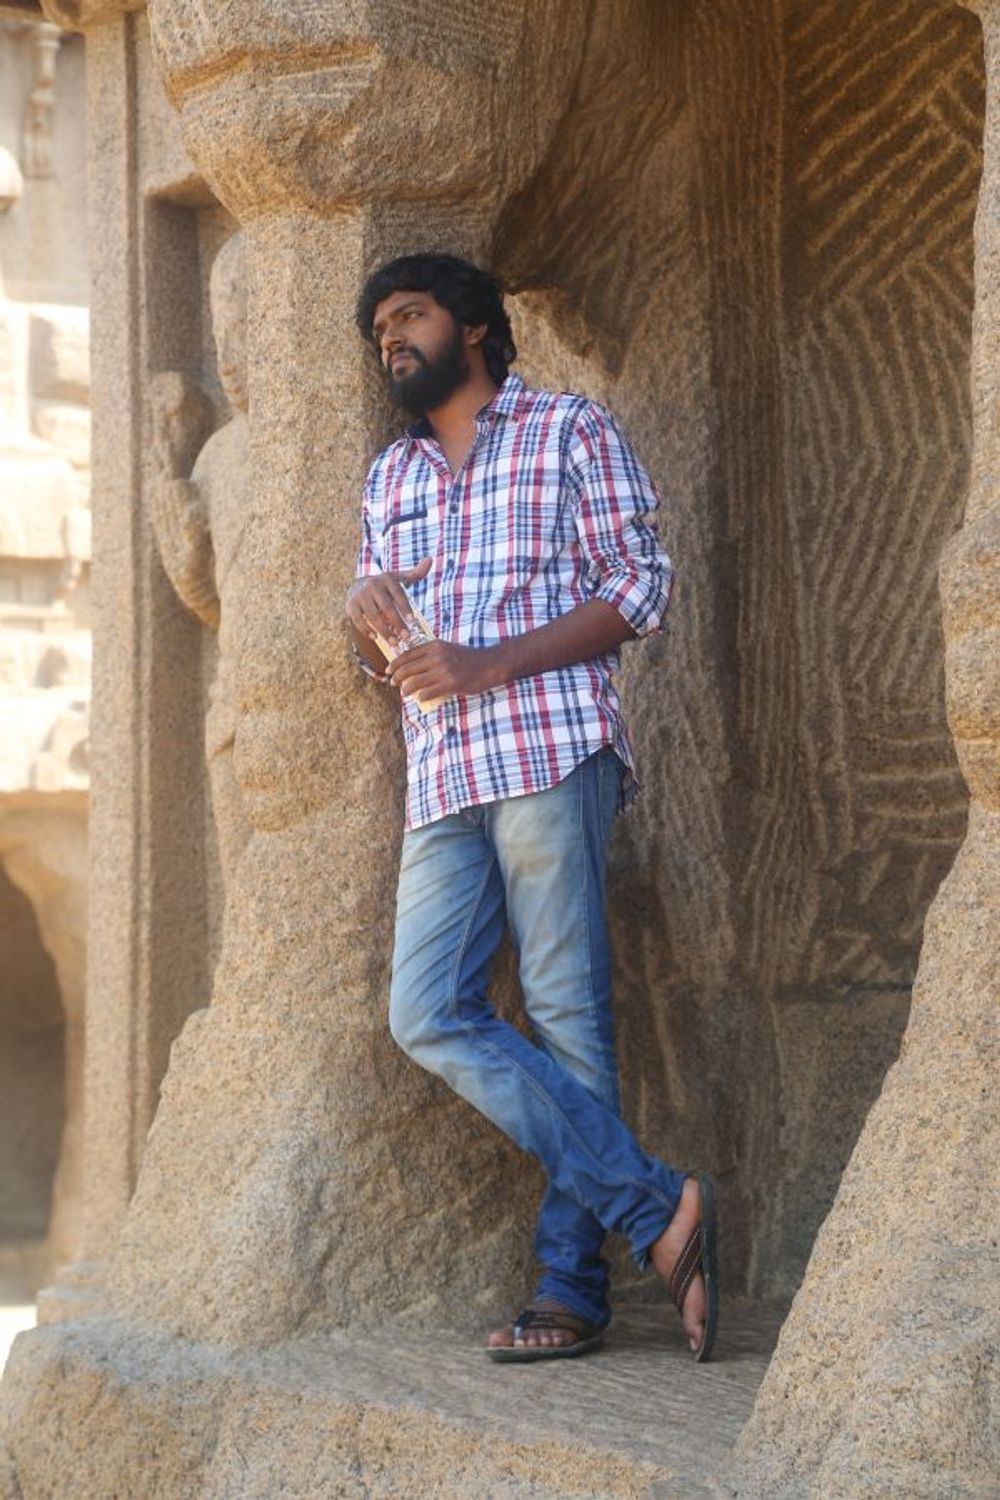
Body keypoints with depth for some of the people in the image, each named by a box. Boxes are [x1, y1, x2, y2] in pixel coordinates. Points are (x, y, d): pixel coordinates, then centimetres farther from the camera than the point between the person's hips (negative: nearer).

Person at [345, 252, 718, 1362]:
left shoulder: (571, 432, 8)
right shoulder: (390, 477, 26)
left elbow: (640, 588, -1)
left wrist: (490, 665, -11)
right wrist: (366, 616, 2)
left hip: (551, 753, -6)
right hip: (441, 777, 6)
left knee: (564, 1012, -9)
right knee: (427, 1015, -9)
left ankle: (571, 1284, -6)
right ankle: (654, 1206, -9)